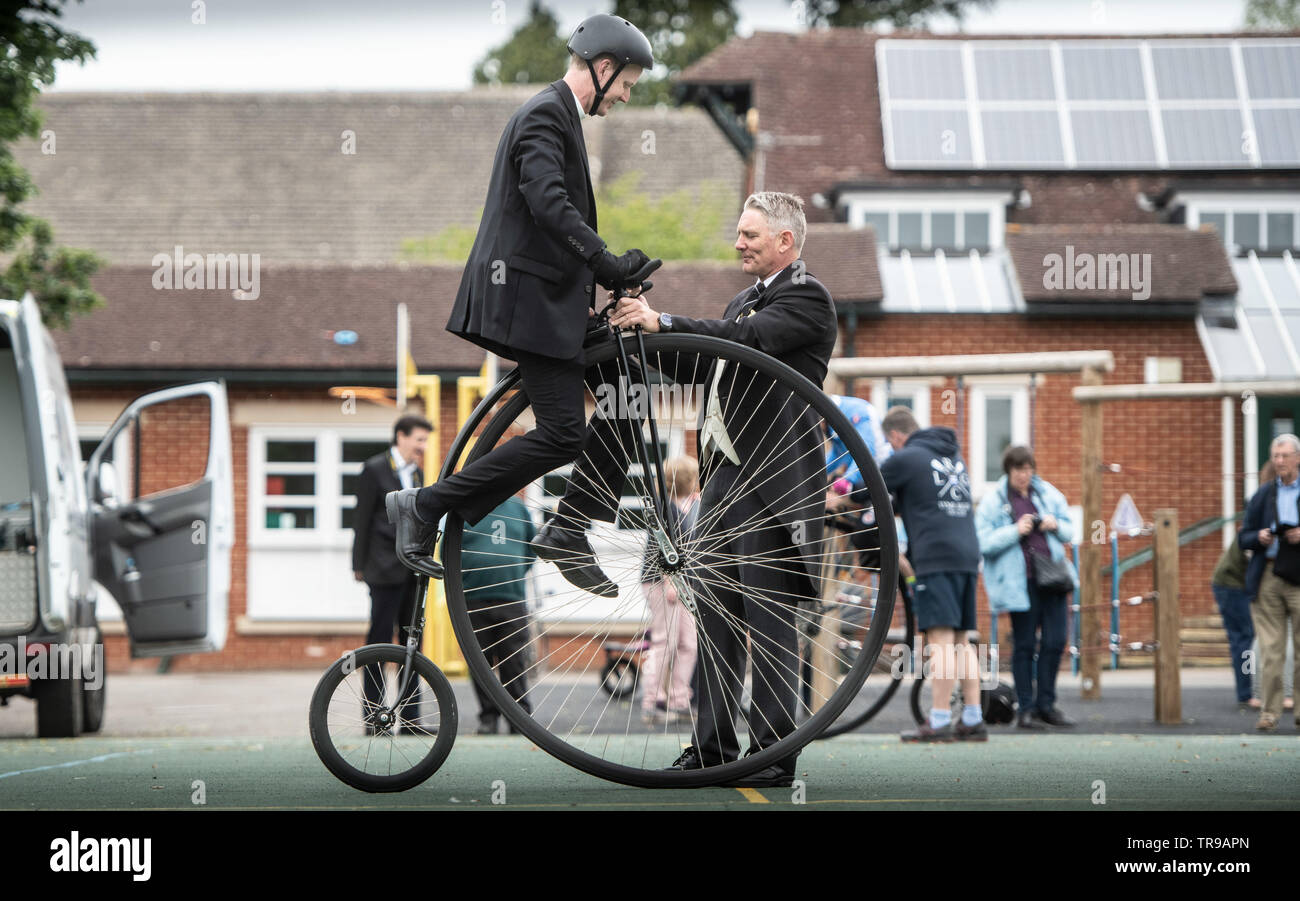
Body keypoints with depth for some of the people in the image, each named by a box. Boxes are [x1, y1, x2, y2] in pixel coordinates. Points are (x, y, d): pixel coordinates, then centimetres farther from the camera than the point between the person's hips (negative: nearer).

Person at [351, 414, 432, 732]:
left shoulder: (416, 473, 16)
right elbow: (361, 519, -5)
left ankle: (410, 717, 12)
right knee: (380, 639, -4)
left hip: (413, 571, 7)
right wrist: (359, 565, -8)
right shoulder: (375, 469, -4)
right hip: (386, 569, -7)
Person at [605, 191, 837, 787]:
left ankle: (773, 754, -4)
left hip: (771, 481, -9)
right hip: (724, 475, 9)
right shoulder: (746, 301, 23)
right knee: (717, 618, 8)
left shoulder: (807, 298, -6)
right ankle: (713, 748, 13)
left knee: (769, 620, -7)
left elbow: (748, 340, -22)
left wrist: (661, 323, -29)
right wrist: (641, 335, 4)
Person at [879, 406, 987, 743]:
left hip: (935, 556, -8)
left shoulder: (906, 458, -3)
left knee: (941, 638, -11)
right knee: (960, 640, 10)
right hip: (967, 553, 8)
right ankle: (973, 720, 7)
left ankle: (939, 722, -14)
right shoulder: (953, 455, 21)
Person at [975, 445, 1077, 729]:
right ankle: (1025, 708, 7)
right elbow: (984, 542, -7)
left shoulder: (1048, 494, 12)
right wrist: (1016, 531, -17)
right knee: (1024, 645, 0)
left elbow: (1069, 532, 19)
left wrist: (1056, 526, -3)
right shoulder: (993, 501, 0)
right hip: (1020, 582, -4)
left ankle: (1046, 704, 12)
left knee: (1055, 642, 0)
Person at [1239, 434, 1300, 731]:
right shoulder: (1263, 495, 15)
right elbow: (1243, 538, 16)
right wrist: (1259, 537, -6)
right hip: (1268, 578, 2)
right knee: (1270, 650, -1)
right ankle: (1270, 712, 1)